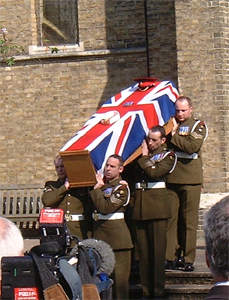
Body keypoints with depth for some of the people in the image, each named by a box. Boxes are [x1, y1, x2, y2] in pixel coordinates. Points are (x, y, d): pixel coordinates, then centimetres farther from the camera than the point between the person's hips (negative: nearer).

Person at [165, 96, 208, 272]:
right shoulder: (171, 124, 18)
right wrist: (171, 130, -1)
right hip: (171, 178, 4)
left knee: (189, 220, -3)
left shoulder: (198, 126, 4)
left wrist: (173, 136, -7)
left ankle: (188, 259, -1)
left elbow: (192, 146, -13)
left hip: (190, 179, -4)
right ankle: (172, 257, 4)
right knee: (171, 218, 1)